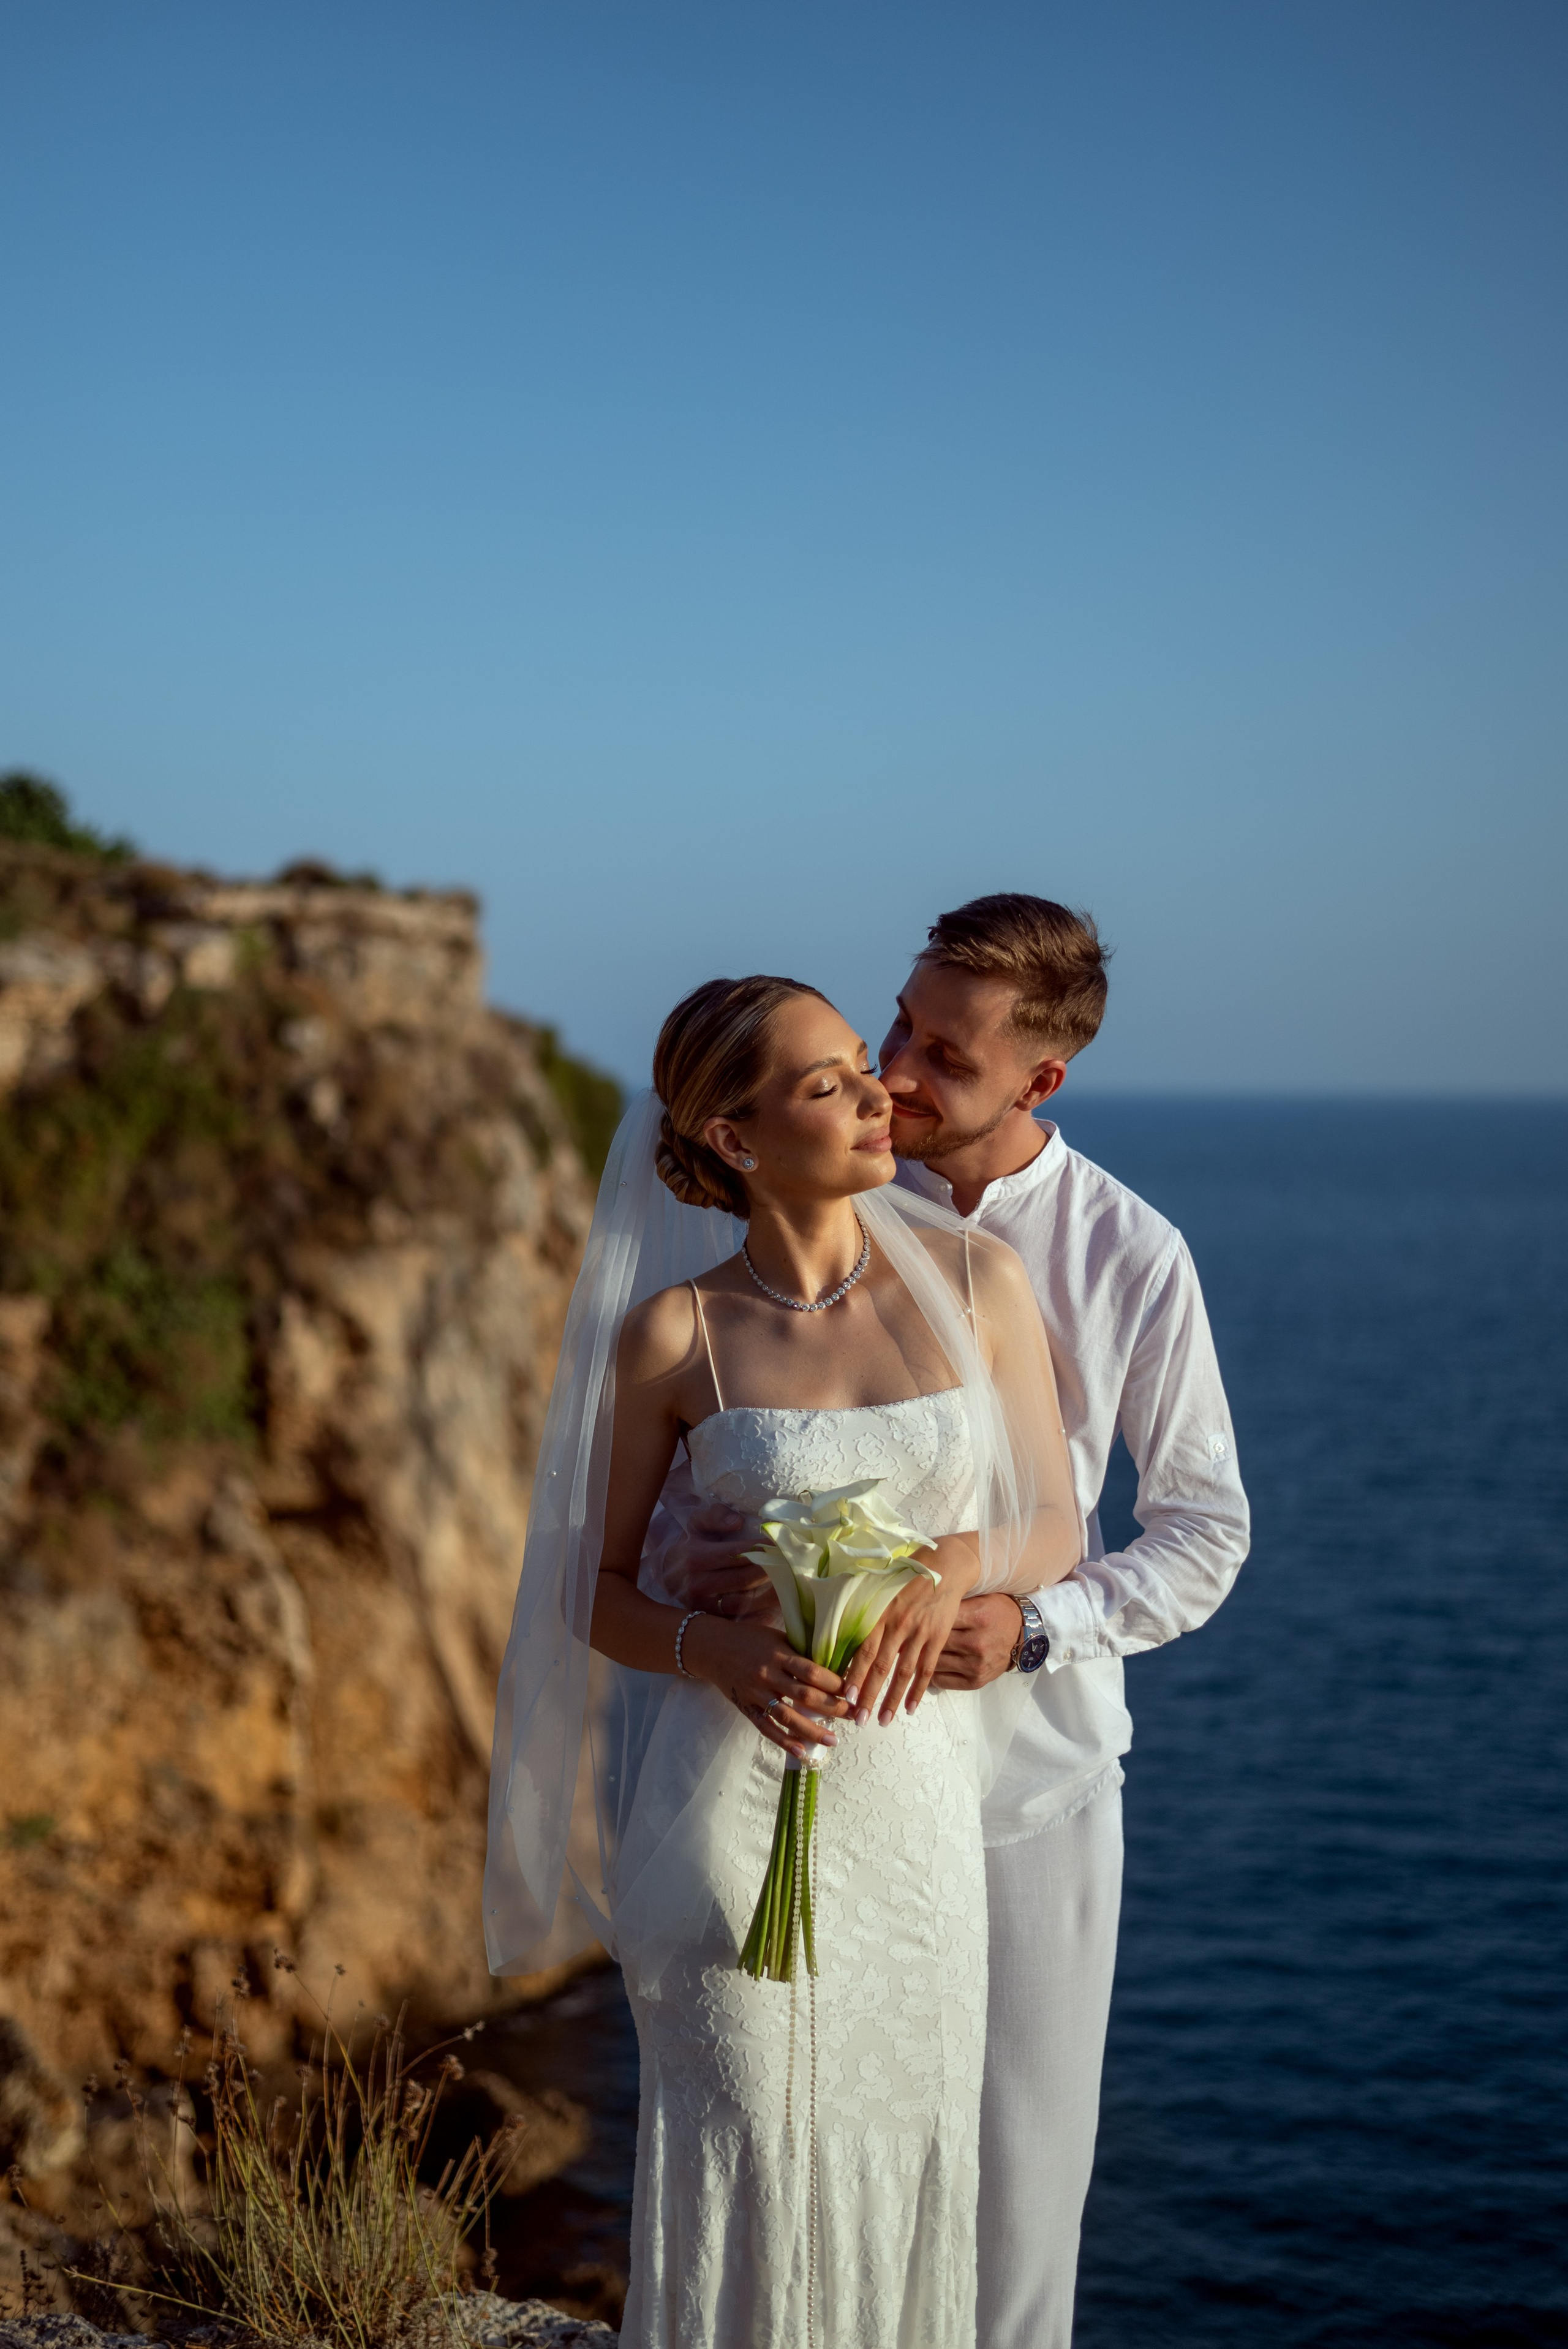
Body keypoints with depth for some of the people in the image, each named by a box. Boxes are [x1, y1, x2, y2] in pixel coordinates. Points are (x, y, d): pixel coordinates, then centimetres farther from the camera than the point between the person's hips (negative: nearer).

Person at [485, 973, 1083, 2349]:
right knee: (744, 2166, 4)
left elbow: (1054, 1530, 5)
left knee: (907, 2156, 10)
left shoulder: (977, 1278, -2)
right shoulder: (670, 1331, -6)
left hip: (918, 1788, 2)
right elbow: (592, 1592, 2)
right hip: (736, 1790, -2)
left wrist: (957, 1566, -17)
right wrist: (717, 1650, -19)